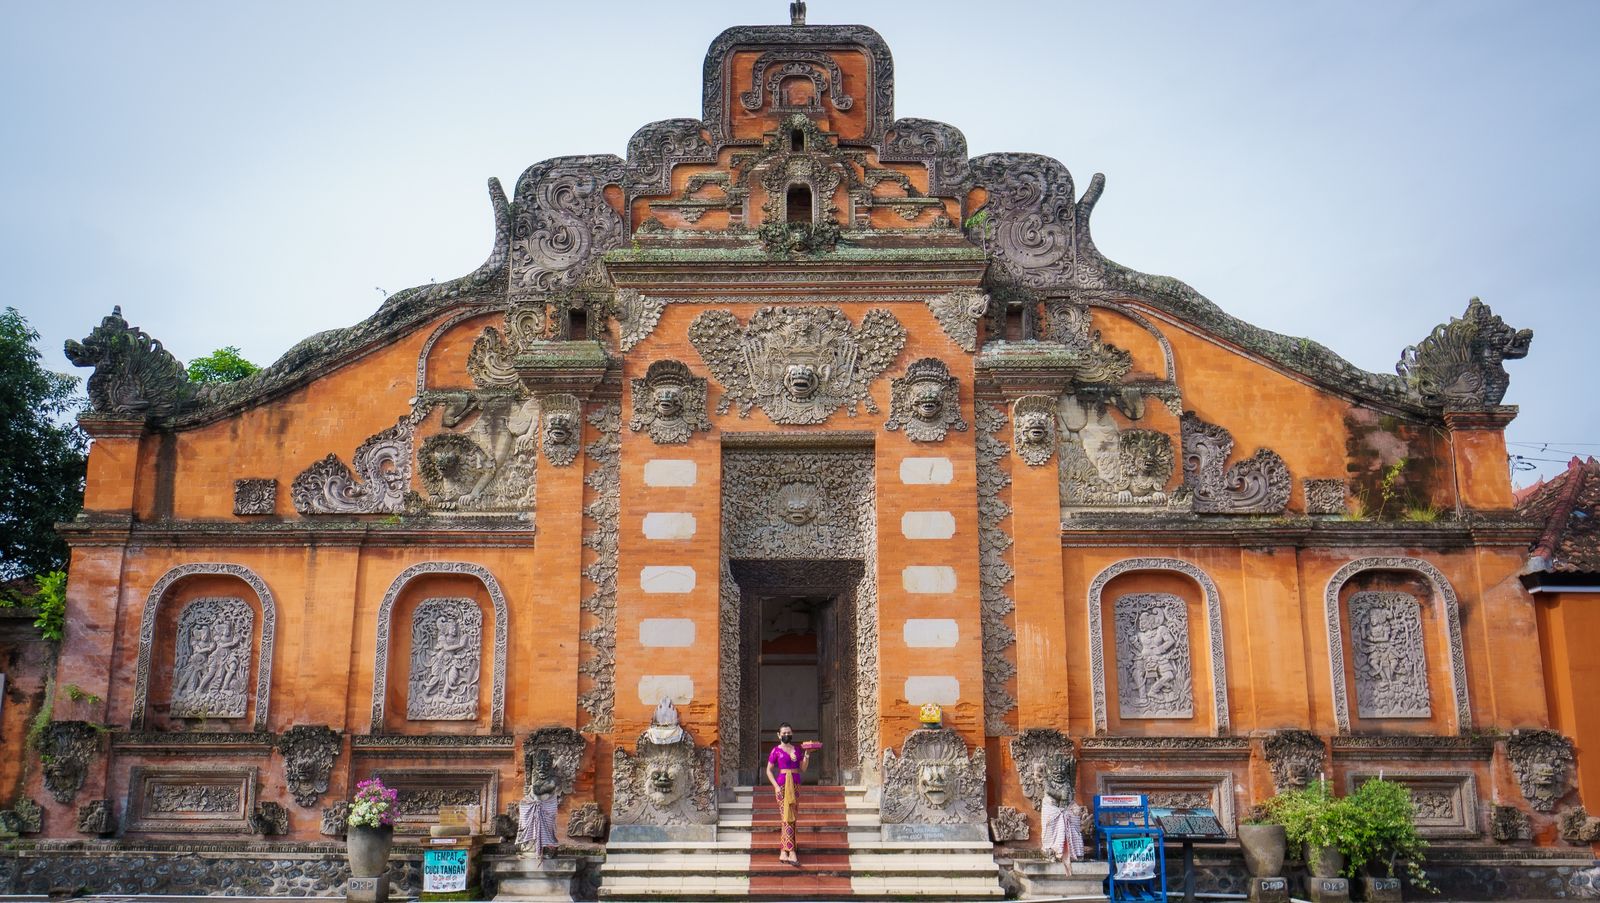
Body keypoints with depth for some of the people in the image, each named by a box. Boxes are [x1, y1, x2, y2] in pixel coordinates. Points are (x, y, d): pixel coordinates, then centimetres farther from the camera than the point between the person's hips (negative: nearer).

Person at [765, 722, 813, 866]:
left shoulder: (797, 750, 13)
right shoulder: (776, 751, 0)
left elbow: (803, 769, 12)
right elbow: (769, 770, 2)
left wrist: (807, 756, -2)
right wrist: (776, 786, -9)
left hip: (795, 786, 5)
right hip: (782, 785, -5)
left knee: (788, 818, 8)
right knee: (787, 818, -10)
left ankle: (783, 852, 16)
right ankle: (791, 853, -15)